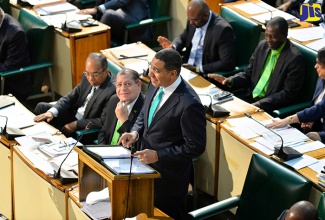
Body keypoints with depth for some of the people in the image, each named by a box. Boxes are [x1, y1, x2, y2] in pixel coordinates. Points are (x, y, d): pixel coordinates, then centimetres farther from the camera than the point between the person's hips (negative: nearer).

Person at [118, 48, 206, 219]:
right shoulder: (156, 85, -6)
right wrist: (135, 132, -8)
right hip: (147, 165, 7)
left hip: (168, 175, -7)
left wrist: (158, 155, -25)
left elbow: (196, 146, -24)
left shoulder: (189, 104, -31)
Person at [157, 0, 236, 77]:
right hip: (186, 67, 7)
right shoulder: (193, 18, 0)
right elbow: (183, 37, 16)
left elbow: (228, 63, -22)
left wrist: (198, 69, -23)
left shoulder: (223, 30, -21)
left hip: (205, 76, -7)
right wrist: (172, 46, -8)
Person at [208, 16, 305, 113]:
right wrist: (229, 81, -6)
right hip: (250, 96, 7)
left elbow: (289, 95, -16)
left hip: (271, 106, -7)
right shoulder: (262, 46, 4)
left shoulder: (294, 58, -16)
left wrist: (260, 104, -23)